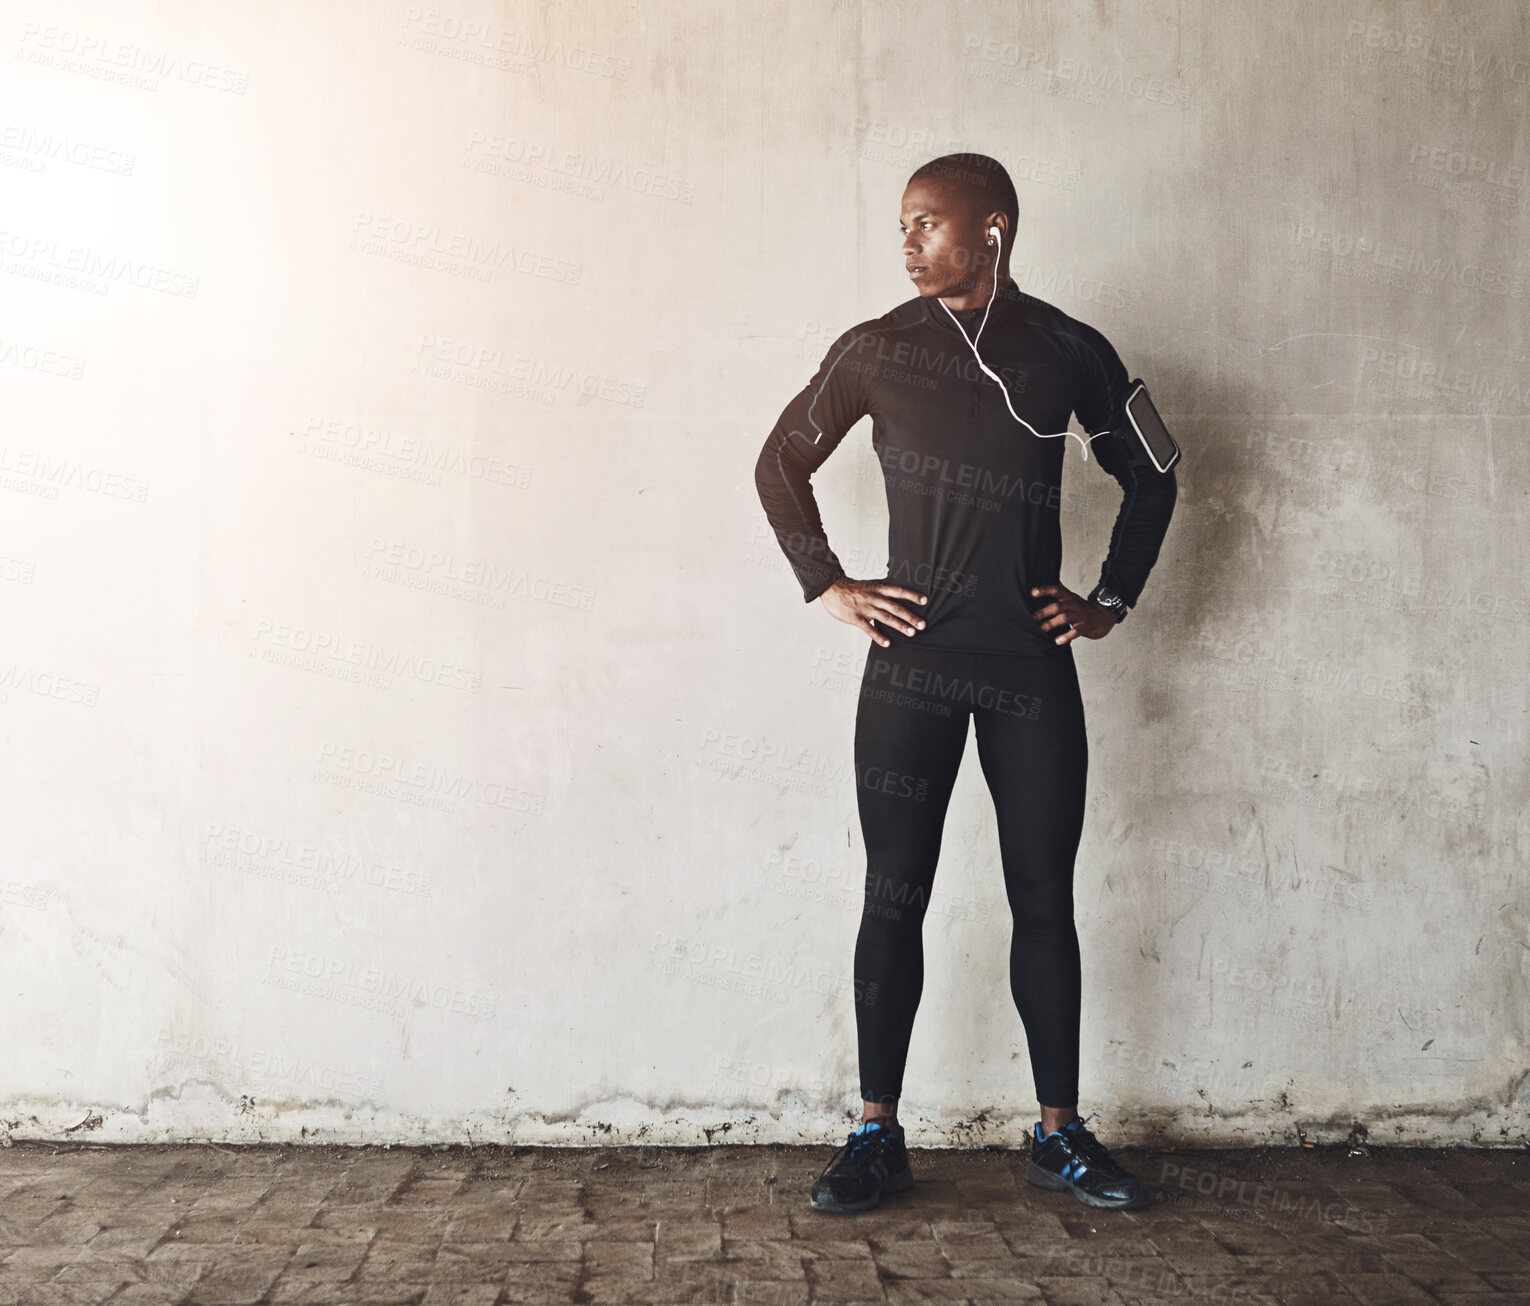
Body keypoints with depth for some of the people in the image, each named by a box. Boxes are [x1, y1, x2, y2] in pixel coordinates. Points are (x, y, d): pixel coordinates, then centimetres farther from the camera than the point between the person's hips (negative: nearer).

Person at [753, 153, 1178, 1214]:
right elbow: (781, 462, 13)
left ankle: (1060, 1134, 19)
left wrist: (1112, 599, 9)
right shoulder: (877, 350, 3)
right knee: (895, 898, 1)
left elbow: (1149, 478, 17)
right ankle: (878, 1137, 12)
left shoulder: (1069, 352, 4)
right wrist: (827, 586, 5)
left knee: (1046, 899, 6)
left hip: (1033, 662, 1)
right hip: (911, 661, 0)